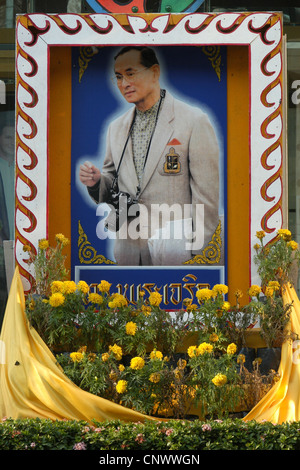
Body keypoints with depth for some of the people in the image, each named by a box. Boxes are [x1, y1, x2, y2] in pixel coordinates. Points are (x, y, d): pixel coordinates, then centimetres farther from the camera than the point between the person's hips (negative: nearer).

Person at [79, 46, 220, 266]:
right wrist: (97, 181, -2)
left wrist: (198, 255, -9)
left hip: (175, 250, -5)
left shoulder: (194, 121, -6)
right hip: (127, 251, 5)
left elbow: (206, 196, -7)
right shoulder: (116, 128, 13)